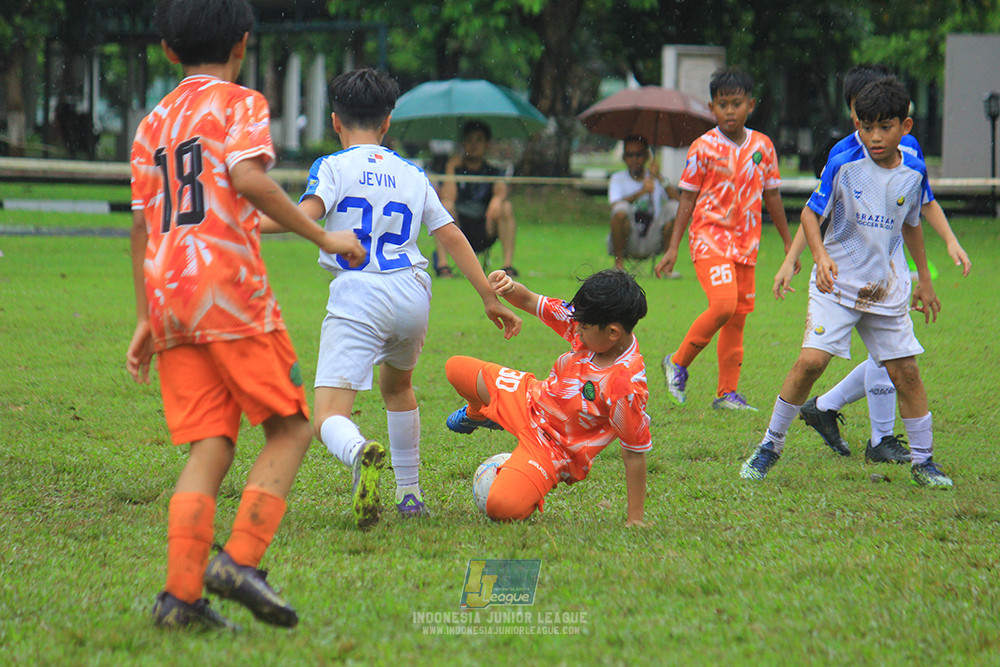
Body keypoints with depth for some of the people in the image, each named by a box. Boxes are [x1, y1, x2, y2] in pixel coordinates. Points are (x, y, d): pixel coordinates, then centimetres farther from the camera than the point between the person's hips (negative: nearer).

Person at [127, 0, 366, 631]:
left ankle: (181, 594, -8)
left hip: (167, 297, 6)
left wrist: (146, 320, 23)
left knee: (210, 448, 4)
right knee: (292, 428, 3)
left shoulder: (152, 124, 21)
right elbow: (248, 177, -17)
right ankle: (241, 559, -11)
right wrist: (322, 235, -12)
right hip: (230, 291, -6)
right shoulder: (239, 104, 2)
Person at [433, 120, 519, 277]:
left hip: (483, 236, 1)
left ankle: (508, 265, -24)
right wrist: (451, 169, -17)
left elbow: (501, 190, -16)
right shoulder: (455, 167, 6)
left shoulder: (493, 172, 7)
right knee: (445, 206, -27)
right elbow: (447, 196, -9)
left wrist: (498, 199, -37)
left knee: (506, 207, -21)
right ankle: (442, 264, -33)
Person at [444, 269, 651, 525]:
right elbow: (531, 303, -5)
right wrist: (510, 289, -28)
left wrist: (634, 518, -23)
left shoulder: (626, 387, -35)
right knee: (456, 369, 14)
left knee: (503, 508, -32)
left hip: (553, 447, -7)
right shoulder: (586, 322, -15)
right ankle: (478, 414, 48)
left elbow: (635, 452, -27)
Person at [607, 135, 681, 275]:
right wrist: (642, 192, -27)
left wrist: (660, 178, -20)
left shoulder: (655, 179, 8)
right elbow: (615, 205, -17)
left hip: (653, 242, 2)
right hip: (627, 243, -2)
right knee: (622, 209, -30)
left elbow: (678, 199, -10)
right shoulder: (618, 178, 4)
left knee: (673, 208, -19)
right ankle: (618, 263, -15)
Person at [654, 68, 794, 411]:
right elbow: (687, 199, -1)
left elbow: (771, 196, 16)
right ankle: (678, 362, -4)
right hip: (710, 237, -5)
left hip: (746, 242, 5)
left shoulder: (763, 146, 6)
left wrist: (788, 242, 19)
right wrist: (673, 248, -4)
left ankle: (727, 393, 13)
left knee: (738, 317, 6)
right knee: (723, 305, -22)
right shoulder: (703, 148, -6)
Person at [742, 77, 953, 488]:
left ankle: (923, 461, 16)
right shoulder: (844, 165, -12)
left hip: (887, 288, 3)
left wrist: (924, 278, 25)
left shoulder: (913, 173, 0)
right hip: (836, 284, -3)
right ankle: (770, 445, 1)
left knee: (906, 370, 1)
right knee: (811, 361, -15)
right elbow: (811, 213, -5)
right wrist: (821, 256, -23)